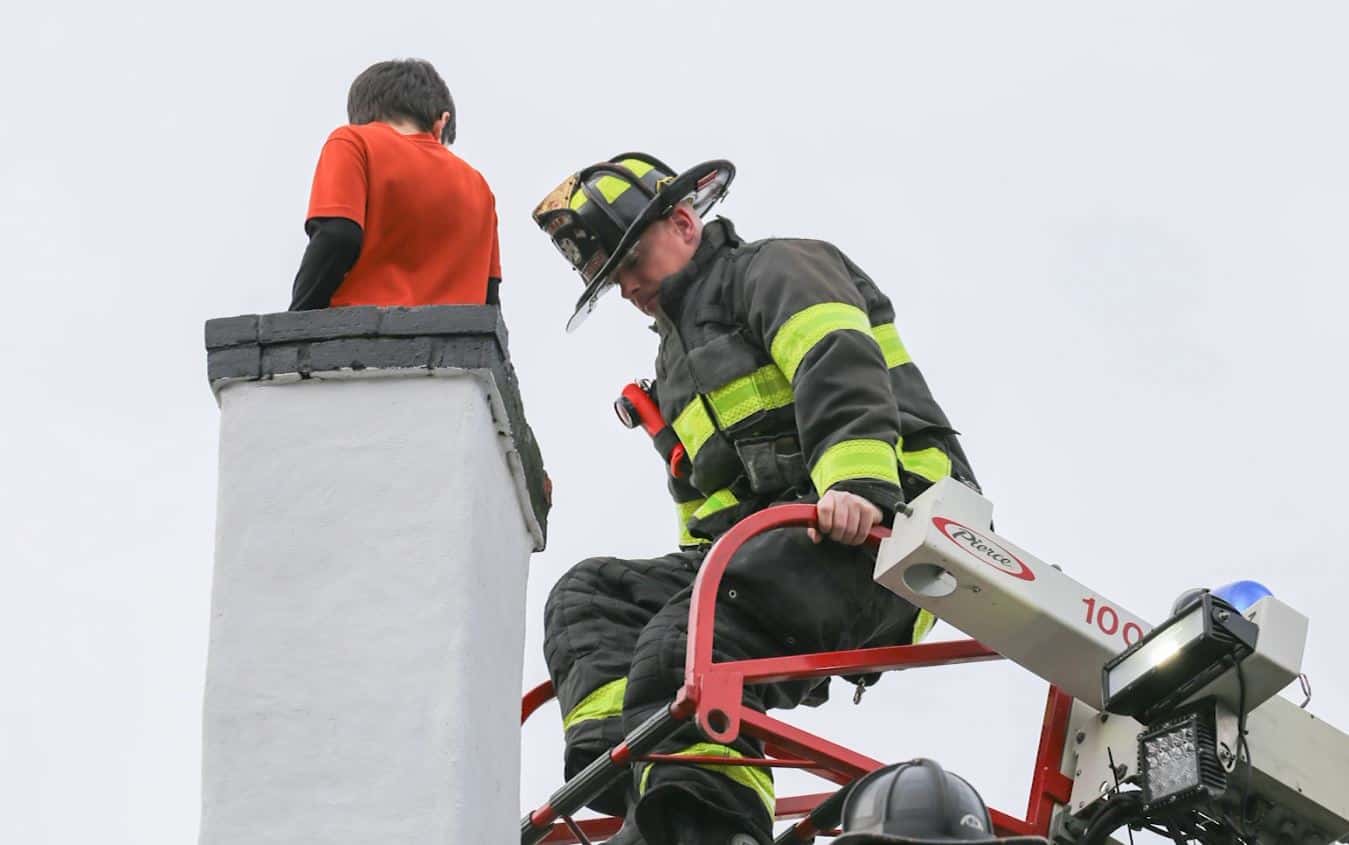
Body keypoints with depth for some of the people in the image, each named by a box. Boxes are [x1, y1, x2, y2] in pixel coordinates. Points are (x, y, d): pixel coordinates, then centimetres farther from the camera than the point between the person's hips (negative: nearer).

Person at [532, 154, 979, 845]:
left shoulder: (777, 270, 6)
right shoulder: (680, 363, 35)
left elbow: (839, 367, -15)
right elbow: (700, 507, 38)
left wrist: (857, 477, -32)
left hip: (875, 528, -9)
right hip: (756, 549, 9)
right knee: (589, 594, -8)